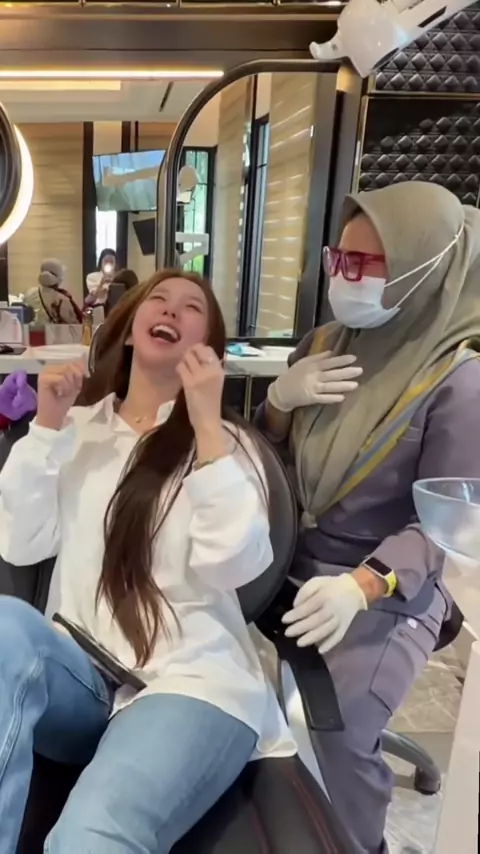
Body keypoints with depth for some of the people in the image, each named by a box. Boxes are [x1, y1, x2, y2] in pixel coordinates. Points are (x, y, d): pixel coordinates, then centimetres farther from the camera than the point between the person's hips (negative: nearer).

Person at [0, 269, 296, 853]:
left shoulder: (225, 439, 4)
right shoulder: (80, 426, 13)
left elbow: (234, 564, -13)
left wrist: (206, 423, -16)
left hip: (189, 683, -3)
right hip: (80, 677, 4)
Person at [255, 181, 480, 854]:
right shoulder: (327, 343, 1)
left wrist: (358, 587, -32)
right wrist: (280, 401, -13)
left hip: (385, 595, -5)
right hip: (295, 566, 5)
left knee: (334, 741, -11)